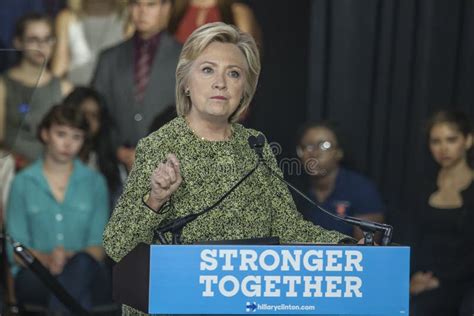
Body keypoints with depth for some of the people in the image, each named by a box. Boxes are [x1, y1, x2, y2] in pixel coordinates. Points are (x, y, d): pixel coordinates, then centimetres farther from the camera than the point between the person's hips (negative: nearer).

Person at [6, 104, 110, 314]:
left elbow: (99, 245, 6)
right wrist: (46, 259, -19)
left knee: (80, 264, -38)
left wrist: (72, 258, -17)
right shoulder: (23, 183, 10)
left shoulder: (95, 182, 14)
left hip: (84, 272, 2)